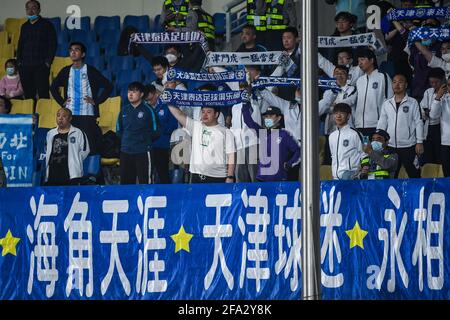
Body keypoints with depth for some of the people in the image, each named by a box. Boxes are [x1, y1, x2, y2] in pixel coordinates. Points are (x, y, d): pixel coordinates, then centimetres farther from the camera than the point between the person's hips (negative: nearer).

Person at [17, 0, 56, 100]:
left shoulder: (46, 24, 3)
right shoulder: (24, 26, 18)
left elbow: (52, 44, -1)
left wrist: (48, 62, -9)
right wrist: (19, 61, 11)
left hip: (41, 66, -5)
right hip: (25, 67, 5)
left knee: (43, 94, -11)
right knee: (28, 95, 3)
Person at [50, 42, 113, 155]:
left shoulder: (91, 71, 1)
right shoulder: (66, 71, 11)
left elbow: (108, 86, 1)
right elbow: (53, 87, 24)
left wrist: (96, 101, -4)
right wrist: (62, 101, 12)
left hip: (87, 113, -3)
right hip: (70, 113, 3)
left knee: (89, 144, -7)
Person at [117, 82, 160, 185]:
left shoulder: (148, 110, -2)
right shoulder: (124, 109, 11)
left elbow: (155, 132, 1)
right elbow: (119, 130, 21)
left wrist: (144, 139, 0)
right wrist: (125, 140, 10)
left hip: (143, 152, -5)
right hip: (125, 152, 5)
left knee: (144, 181, -6)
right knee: (125, 181, 7)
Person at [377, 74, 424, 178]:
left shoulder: (412, 102, -1)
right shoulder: (386, 104, 9)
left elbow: (418, 123, -2)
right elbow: (381, 124, 12)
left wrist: (419, 142, -7)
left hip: (408, 146, -3)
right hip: (391, 146, 4)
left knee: (414, 175, 1)